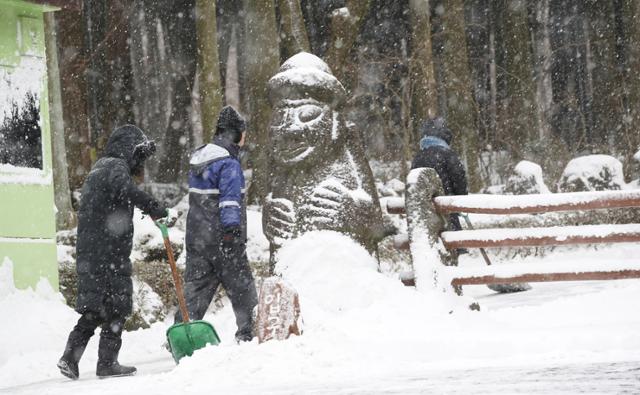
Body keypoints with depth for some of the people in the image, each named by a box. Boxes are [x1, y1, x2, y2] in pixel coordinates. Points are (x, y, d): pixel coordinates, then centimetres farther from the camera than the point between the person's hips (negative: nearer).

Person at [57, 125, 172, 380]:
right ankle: (107, 363, 0)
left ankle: (70, 357, 6)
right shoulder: (116, 167, -9)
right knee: (116, 307, -2)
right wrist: (154, 208, -29)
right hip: (109, 252, -9)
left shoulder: (99, 168, 24)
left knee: (94, 307, 13)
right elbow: (125, 189, -31)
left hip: (88, 252, 9)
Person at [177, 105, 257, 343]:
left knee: (196, 287, 7)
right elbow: (230, 201, -20)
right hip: (222, 240, -8)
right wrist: (232, 232, -23)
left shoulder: (199, 158, 15)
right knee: (242, 288, 4)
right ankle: (248, 333, 7)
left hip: (196, 238, 8)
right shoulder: (228, 163, -13)